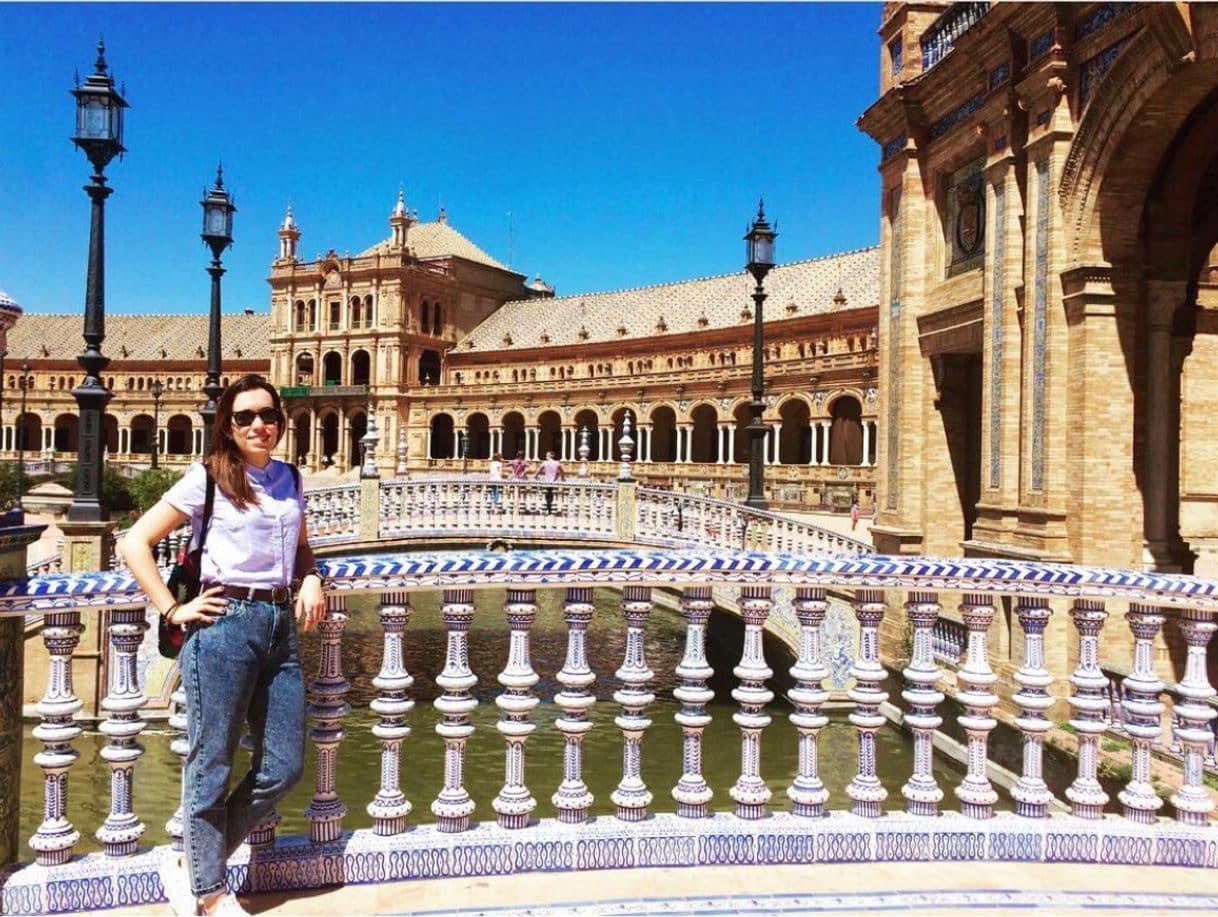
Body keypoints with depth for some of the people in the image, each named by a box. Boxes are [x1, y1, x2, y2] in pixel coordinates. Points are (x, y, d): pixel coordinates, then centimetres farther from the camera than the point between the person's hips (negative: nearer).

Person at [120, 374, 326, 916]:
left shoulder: (289, 480, 13)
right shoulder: (207, 478, -2)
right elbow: (135, 544, -4)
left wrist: (311, 580, 6)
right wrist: (173, 610, -8)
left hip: (282, 626, 6)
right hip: (225, 626, -6)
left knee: (282, 769, 8)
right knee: (211, 767, 4)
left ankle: (190, 865, 26)